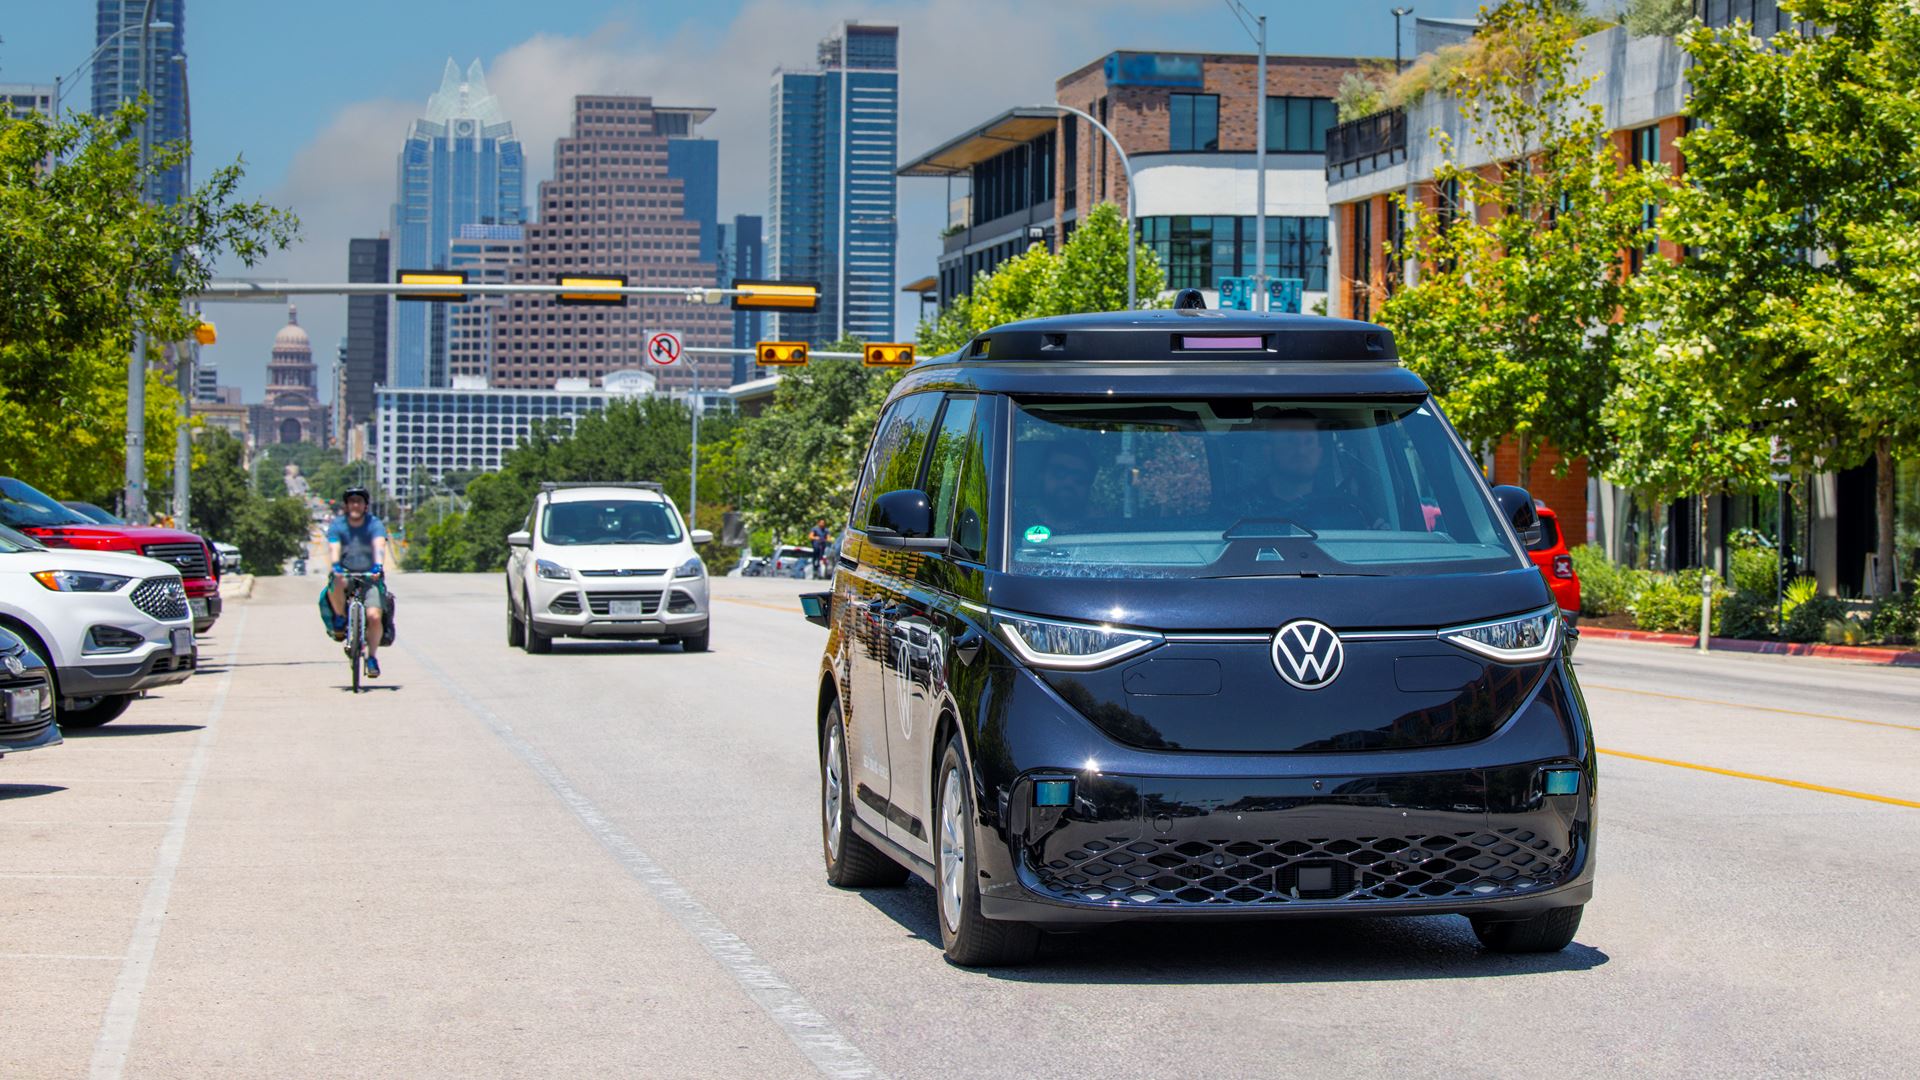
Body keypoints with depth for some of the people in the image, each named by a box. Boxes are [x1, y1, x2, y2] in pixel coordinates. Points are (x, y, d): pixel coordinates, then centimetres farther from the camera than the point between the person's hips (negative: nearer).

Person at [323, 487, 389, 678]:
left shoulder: (374, 524, -3)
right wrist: (335, 566, -37)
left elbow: (379, 546, -20)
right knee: (336, 583, -36)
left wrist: (378, 566, -40)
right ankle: (341, 619, -9)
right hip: (346, 574, 1)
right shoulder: (337, 526, -1)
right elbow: (333, 548, -16)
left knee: (374, 616, -21)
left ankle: (372, 657, -1)